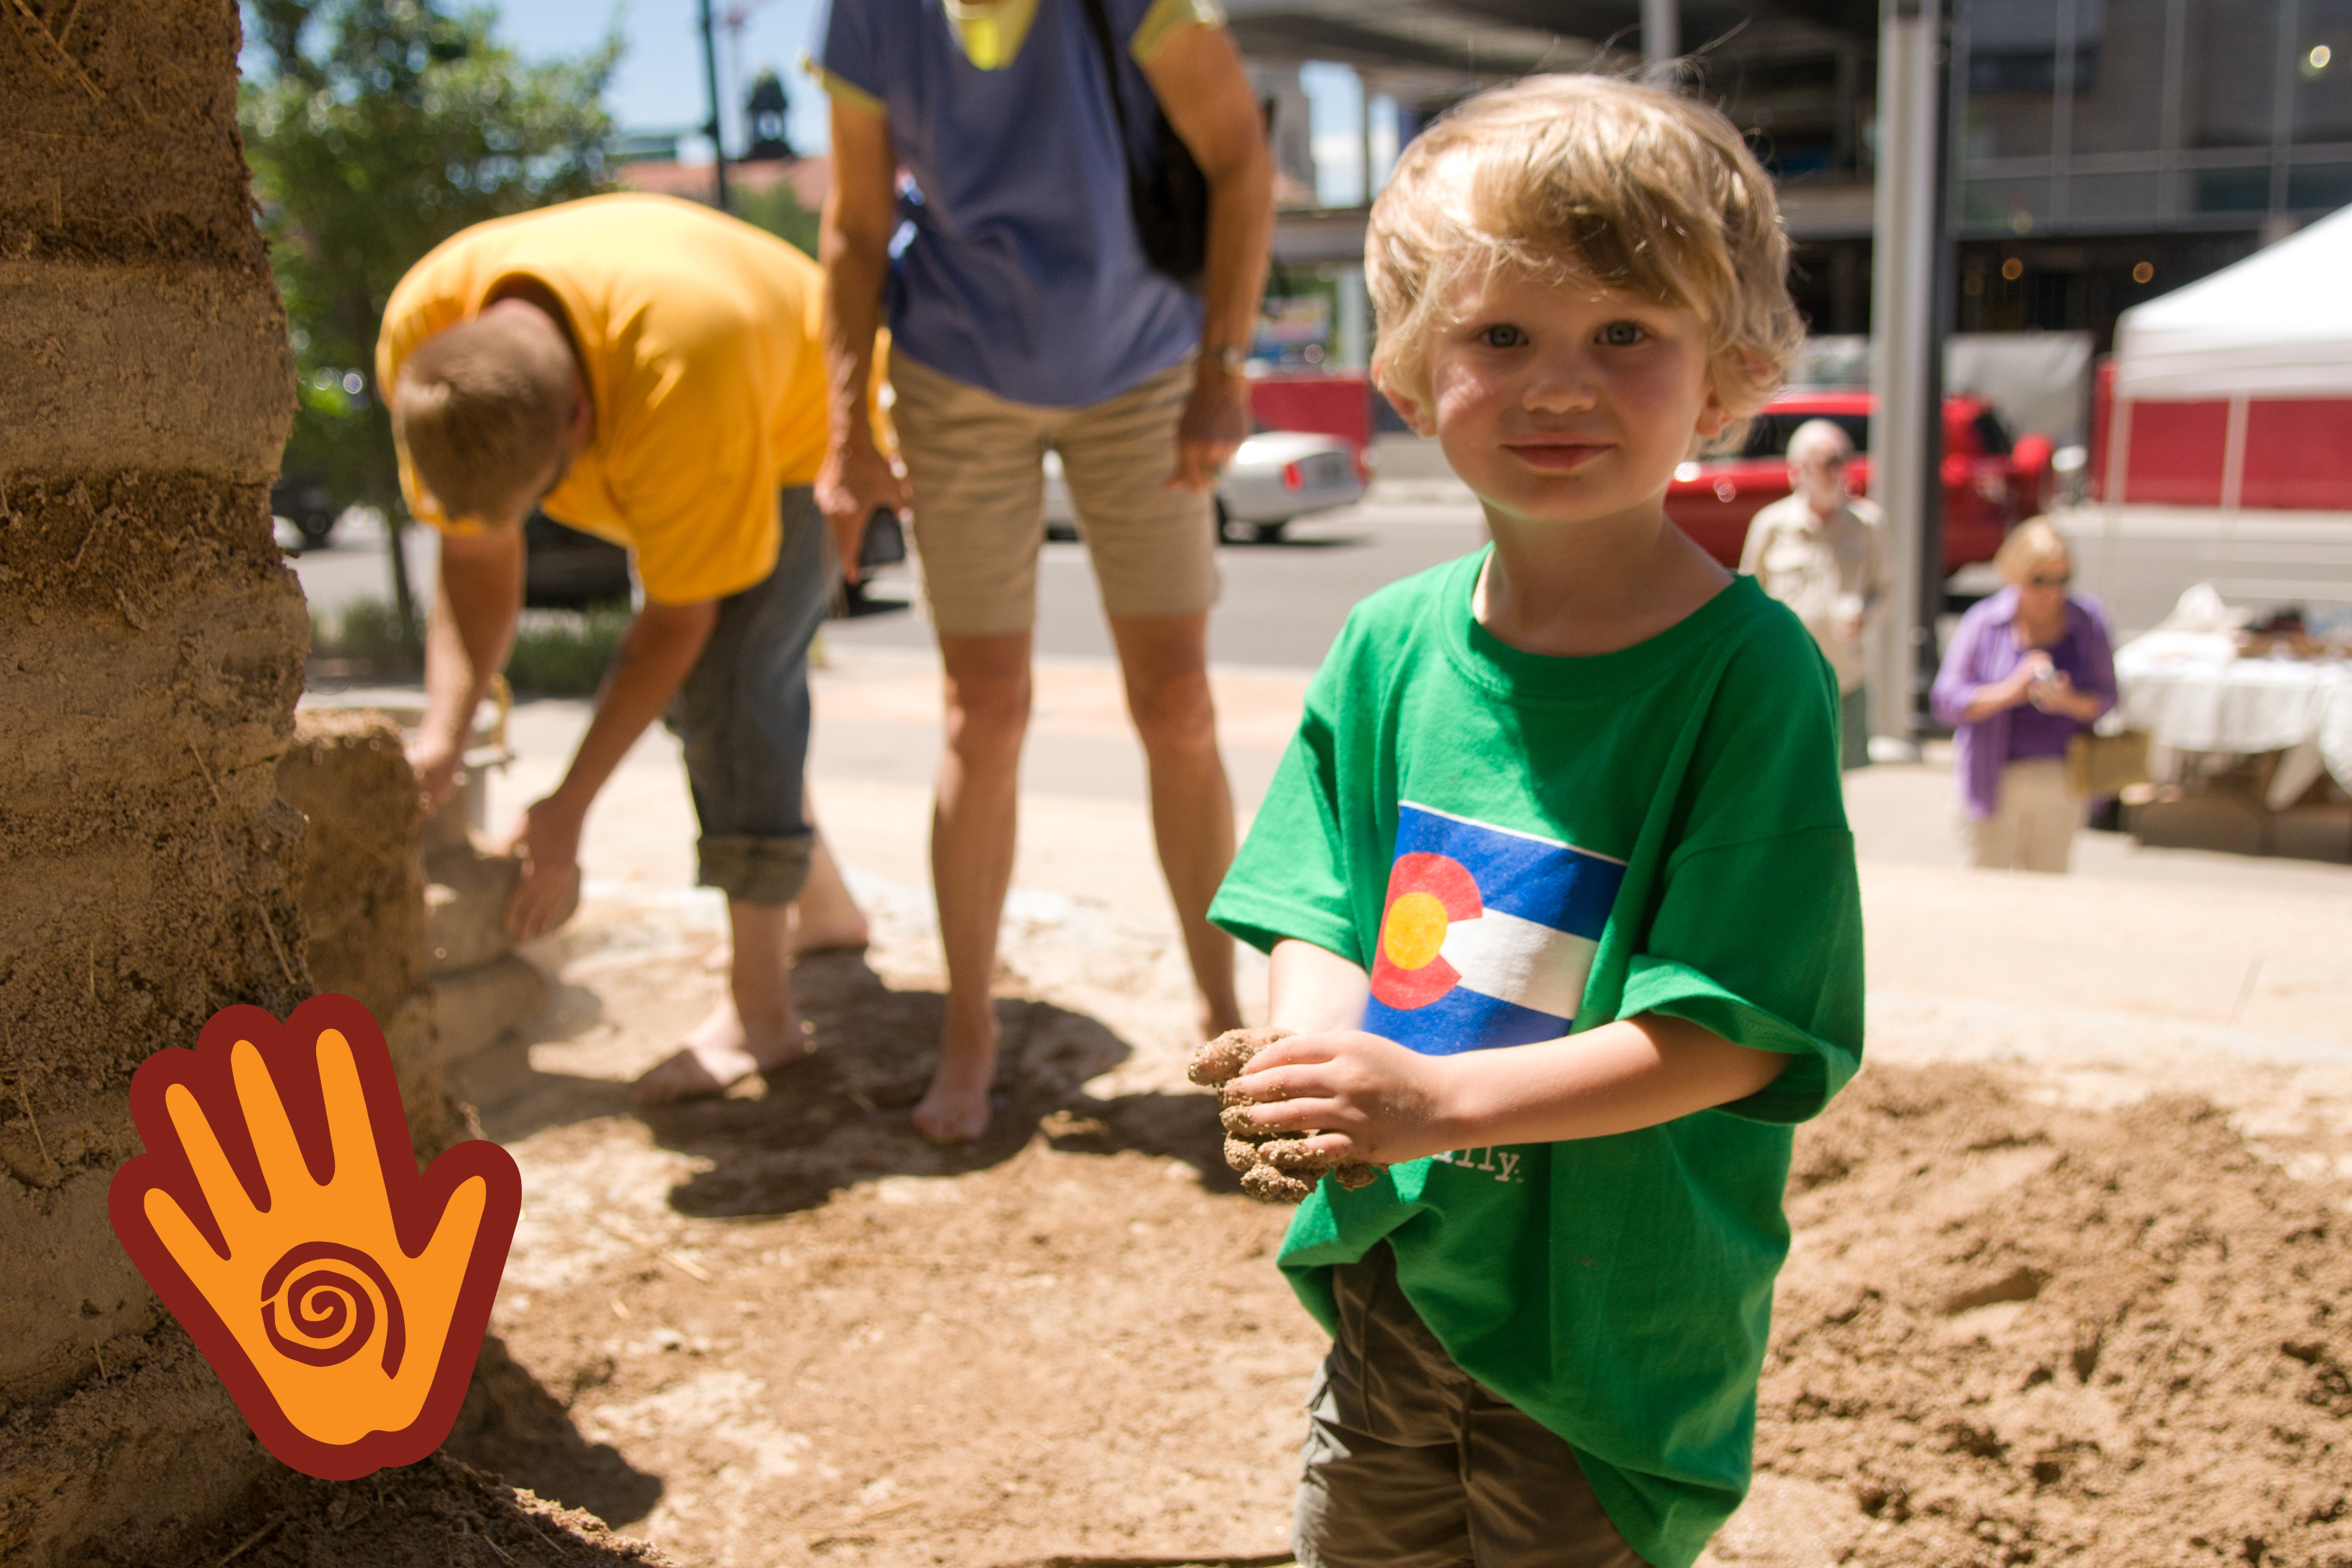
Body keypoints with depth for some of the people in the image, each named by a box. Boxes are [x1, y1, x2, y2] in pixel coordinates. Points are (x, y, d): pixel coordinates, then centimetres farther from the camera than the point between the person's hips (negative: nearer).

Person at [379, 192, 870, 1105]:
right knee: (719, 689, 13)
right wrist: (444, 732, -28)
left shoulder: (680, 378, -45)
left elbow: (678, 618, -33)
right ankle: (826, 908, 35)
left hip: (797, 437, -7)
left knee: (730, 678, -23)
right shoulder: (422, 329, -27)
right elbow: (475, 561, -16)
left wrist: (568, 809, -30)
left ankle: (759, 1008, -16)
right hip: (659, 450, 7)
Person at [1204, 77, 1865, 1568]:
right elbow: (1324, 912, 3)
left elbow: (1733, 1030, -21)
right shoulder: (1391, 644, -3)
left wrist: (1441, 1097, -29)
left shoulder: (1751, 671, -17)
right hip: (1393, 1270, 5)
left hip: (1615, 1323, -5)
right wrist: (1319, 1049, -18)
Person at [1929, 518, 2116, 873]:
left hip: (2062, 781, 3)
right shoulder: (1983, 621, -4)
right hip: (1995, 782, -3)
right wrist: (2011, 691, -20)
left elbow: (2106, 697, 6)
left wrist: (2069, 700, -16)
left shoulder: (2087, 622, 4)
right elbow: (1945, 701, -6)